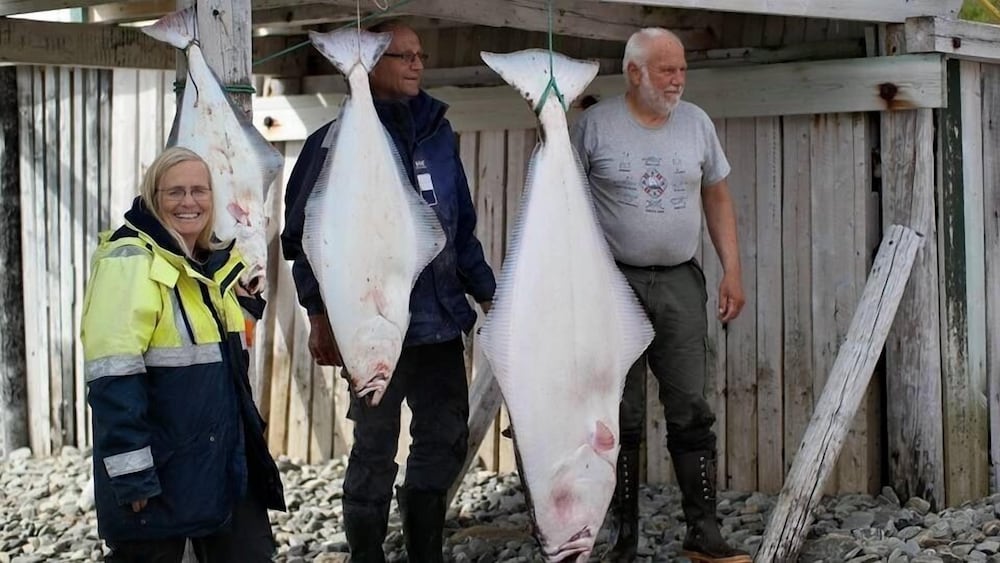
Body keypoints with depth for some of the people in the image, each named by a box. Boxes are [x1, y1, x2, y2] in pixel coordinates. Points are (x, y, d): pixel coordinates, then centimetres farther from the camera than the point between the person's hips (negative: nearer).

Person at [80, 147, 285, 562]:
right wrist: (130, 472, -26)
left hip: (226, 462, 8)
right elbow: (113, 377, -22)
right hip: (157, 470, -8)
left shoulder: (212, 264, 14)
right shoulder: (130, 261, -14)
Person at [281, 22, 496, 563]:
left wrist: (485, 292, 14)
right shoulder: (340, 139, -6)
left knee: (447, 437, 11)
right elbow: (306, 235, -7)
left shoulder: (437, 132, 11)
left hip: (441, 321, 6)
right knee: (375, 448, 3)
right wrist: (319, 315, -14)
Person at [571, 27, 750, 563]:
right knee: (622, 416, 3)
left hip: (680, 283, 3)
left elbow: (718, 199, 14)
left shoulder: (696, 122, 7)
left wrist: (732, 271, 7)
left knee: (691, 412, 2)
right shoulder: (595, 124, -4)